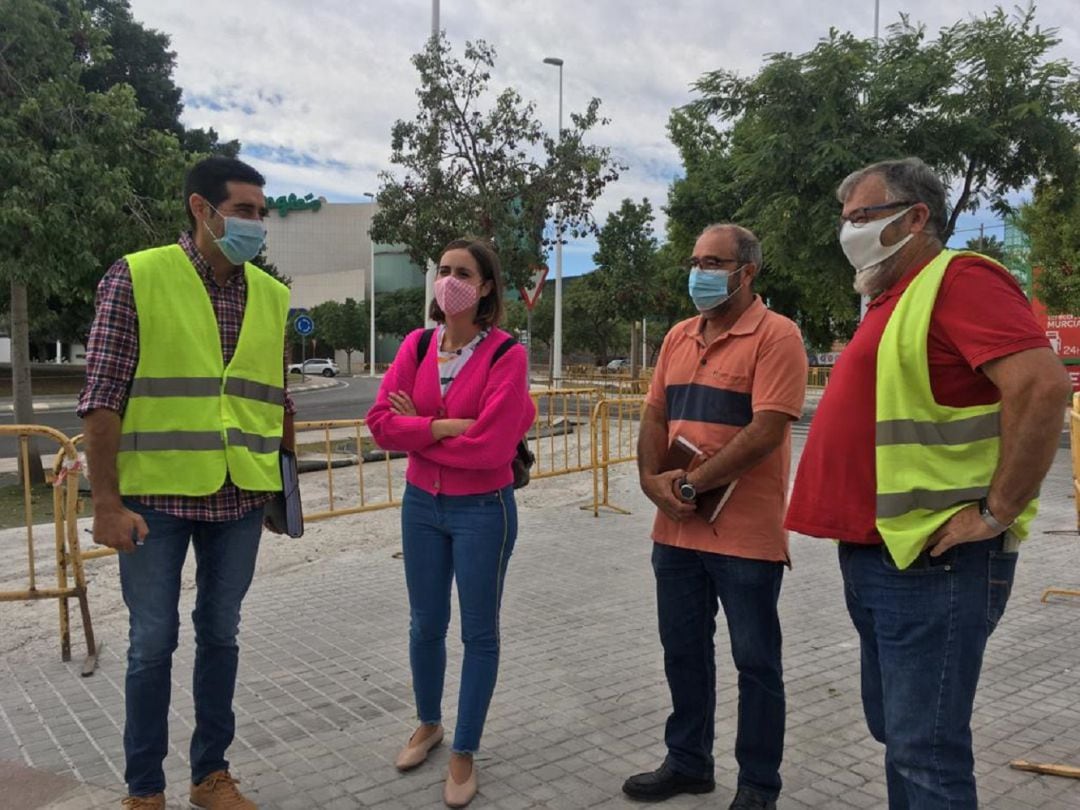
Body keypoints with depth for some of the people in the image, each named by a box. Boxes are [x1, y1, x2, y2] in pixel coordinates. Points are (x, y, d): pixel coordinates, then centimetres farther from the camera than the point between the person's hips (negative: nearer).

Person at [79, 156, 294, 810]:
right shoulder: (136, 278, -7)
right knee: (153, 642, 7)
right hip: (156, 495, -4)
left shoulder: (272, 296, 6)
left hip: (240, 498, 4)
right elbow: (102, 400, -9)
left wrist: (285, 480, 13)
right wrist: (108, 502, -12)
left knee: (221, 634, 14)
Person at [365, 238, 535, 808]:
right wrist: (448, 426, -20)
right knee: (425, 624, 18)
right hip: (421, 504, 5)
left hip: (483, 510, -4)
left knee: (478, 632, 9)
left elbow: (491, 446, -23)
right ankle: (428, 724, 42)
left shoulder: (506, 355, -14)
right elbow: (381, 421, -10)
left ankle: (464, 753, 26)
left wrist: (418, 430, -11)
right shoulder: (416, 345, 0)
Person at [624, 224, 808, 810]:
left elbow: (766, 431, -20)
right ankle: (687, 762, 35)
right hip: (676, 529, 7)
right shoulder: (678, 337, 12)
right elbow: (655, 417, 12)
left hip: (746, 535, -6)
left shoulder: (775, 336, -11)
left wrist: (693, 483, -16)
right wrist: (652, 480, -6)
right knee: (683, 651, 17)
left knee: (755, 662, 8)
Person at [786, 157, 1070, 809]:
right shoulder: (894, 300, 18)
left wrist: (997, 513, -21)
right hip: (876, 556, 10)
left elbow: (1042, 385, -25)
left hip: (933, 562, -10)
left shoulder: (960, 279, -12)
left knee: (925, 753, -2)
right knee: (895, 732, 19)